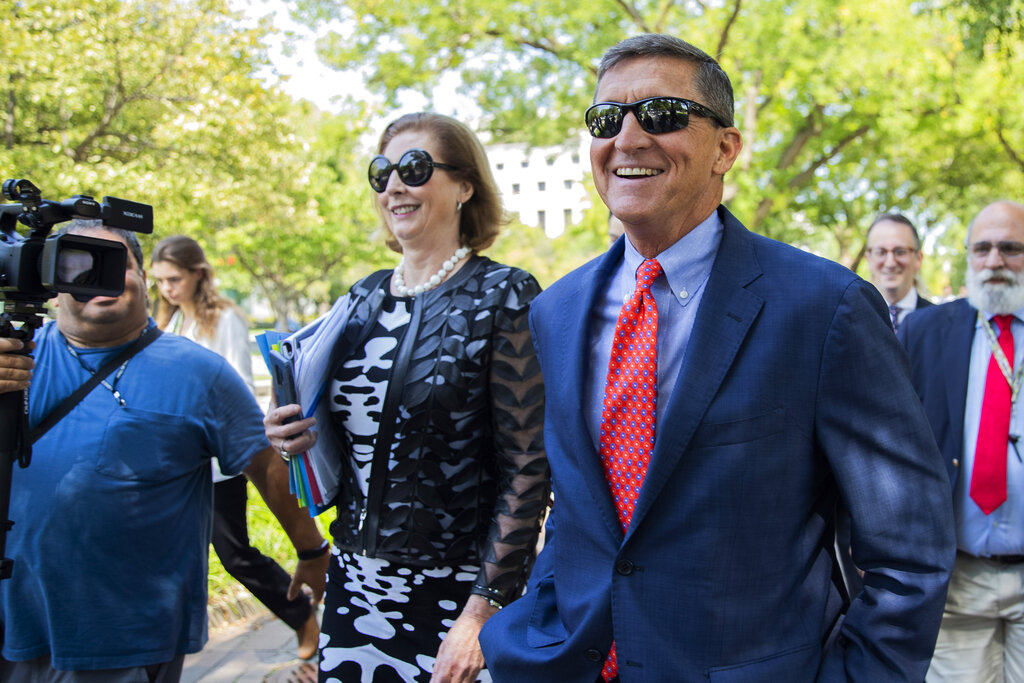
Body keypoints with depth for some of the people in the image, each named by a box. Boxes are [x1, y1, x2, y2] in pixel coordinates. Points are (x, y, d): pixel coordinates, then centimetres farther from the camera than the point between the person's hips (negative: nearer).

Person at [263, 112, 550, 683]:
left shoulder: (502, 295, -10)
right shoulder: (364, 297, 8)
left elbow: (527, 465, -13)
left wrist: (483, 611, -16)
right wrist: (306, 436, -3)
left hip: (456, 590, -5)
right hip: (355, 583, 6)